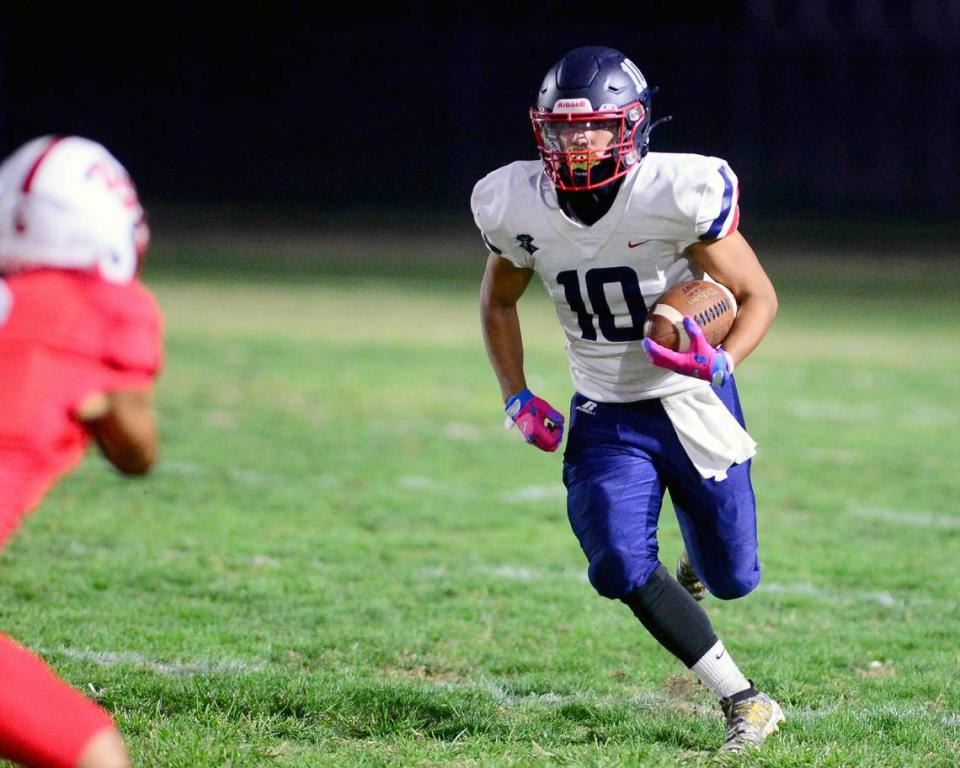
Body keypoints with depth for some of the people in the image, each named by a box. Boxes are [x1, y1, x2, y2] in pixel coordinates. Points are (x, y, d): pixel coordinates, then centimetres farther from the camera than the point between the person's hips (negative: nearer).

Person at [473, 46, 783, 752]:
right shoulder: (519, 208, -10)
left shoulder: (678, 196, -23)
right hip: (607, 416, 2)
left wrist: (723, 361, -31)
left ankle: (699, 560, 47)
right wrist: (518, 399, 0)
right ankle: (744, 703, -7)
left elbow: (758, 296, -13)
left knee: (731, 578, 7)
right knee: (622, 566, -19)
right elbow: (498, 301, 11)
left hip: (693, 400, -2)